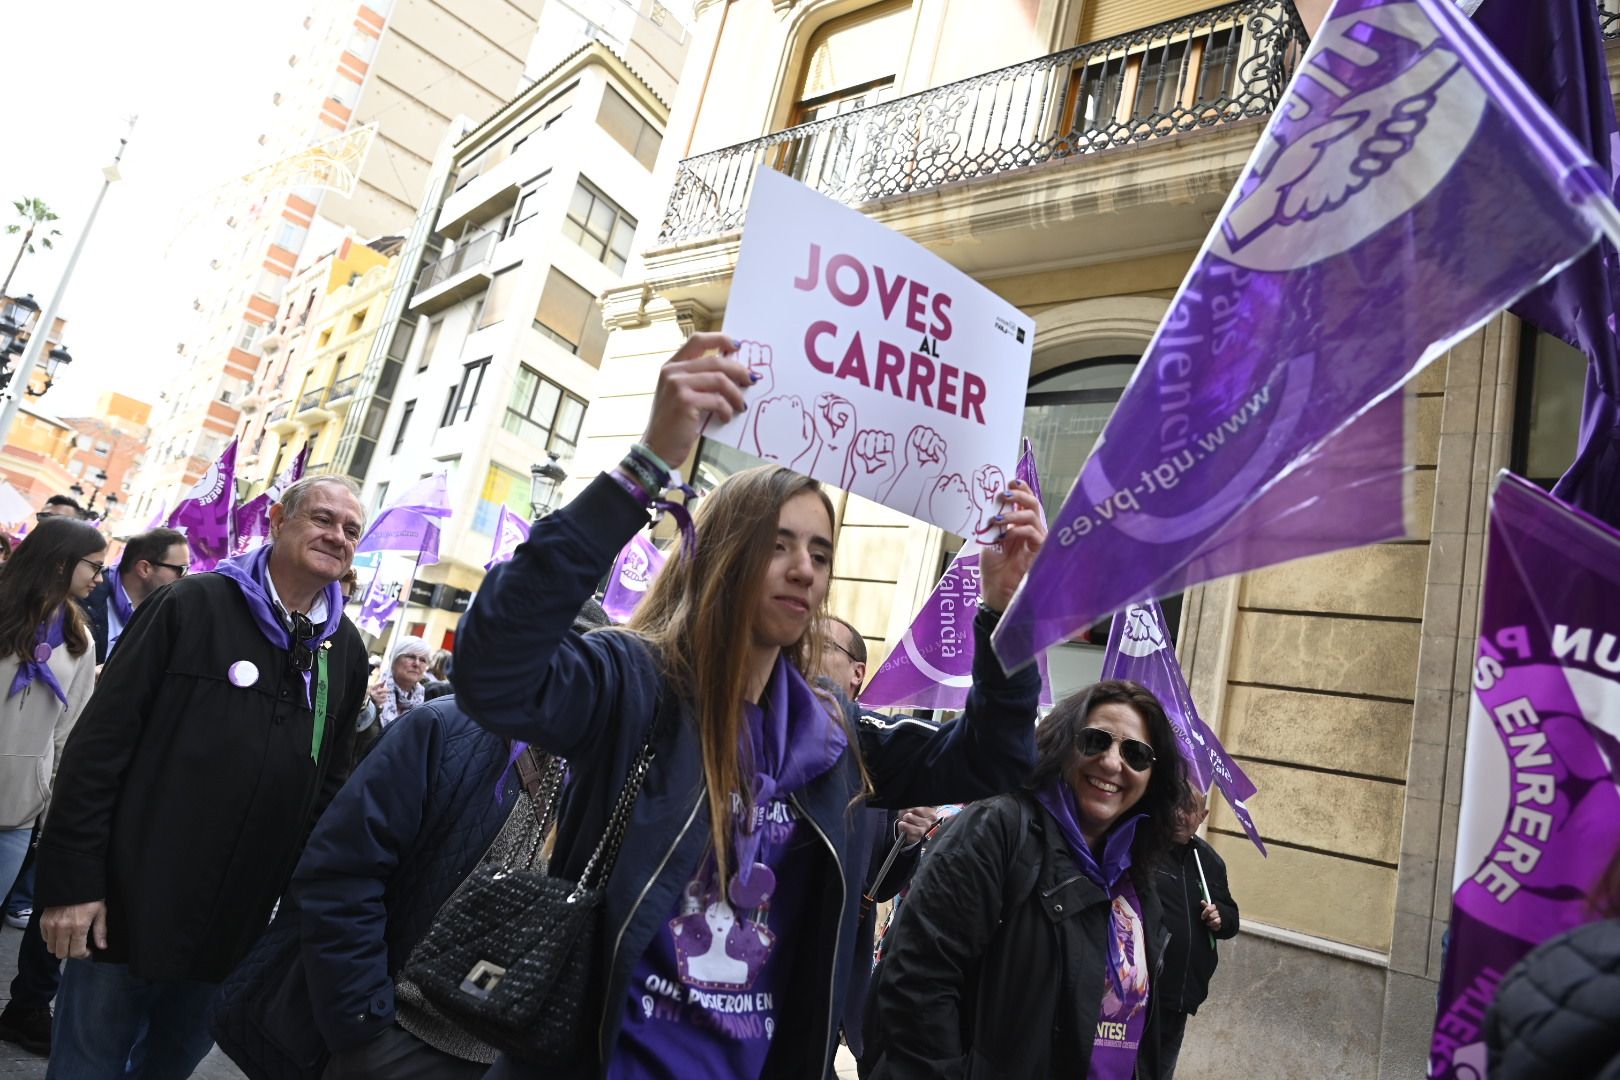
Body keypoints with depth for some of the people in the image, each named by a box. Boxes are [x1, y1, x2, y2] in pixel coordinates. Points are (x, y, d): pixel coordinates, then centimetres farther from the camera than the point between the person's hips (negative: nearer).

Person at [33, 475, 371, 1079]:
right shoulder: (193, 605, -7)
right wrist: (71, 880, -12)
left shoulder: (347, 650, 5)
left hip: (237, 927, 4)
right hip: (127, 908, -4)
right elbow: (100, 741, -9)